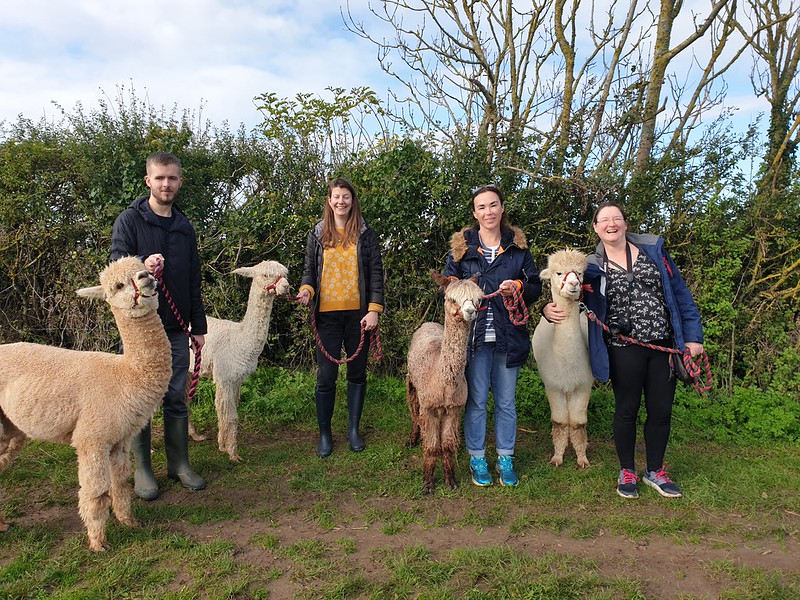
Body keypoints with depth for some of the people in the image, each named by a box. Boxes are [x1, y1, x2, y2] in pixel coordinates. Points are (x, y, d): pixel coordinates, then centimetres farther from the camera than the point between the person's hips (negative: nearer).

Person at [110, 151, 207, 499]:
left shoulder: (185, 227, 14)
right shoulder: (130, 220, -1)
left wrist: (198, 326, 14)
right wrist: (142, 264, -32)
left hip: (175, 329, 4)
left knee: (177, 399, 9)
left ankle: (179, 464, 21)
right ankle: (141, 470, 17)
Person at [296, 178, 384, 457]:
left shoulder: (366, 234, 5)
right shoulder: (317, 234, 9)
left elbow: (376, 273, 2)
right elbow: (309, 270, 12)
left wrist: (374, 309, -8)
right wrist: (306, 289, -10)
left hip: (358, 313, 0)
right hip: (327, 314, 0)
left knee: (357, 372, 10)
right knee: (326, 376, 0)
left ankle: (354, 428, 25)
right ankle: (324, 433, 15)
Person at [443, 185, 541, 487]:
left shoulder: (517, 246, 7)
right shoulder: (461, 246, 3)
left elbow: (536, 286, 8)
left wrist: (518, 288, -13)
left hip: (508, 335, 2)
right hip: (474, 335, -1)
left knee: (506, 401, 11)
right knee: (476, 400, 5)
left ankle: (505, 459, 26)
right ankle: (477, 459, 21)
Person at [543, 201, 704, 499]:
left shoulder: (653, 249, 4)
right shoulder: (592, 267, 0)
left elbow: (679, 292, 5)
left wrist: (692, 335, 1)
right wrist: (550, 310, -14)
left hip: (664, 345, 2)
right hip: (624, 349, -2)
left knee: (661, 410, 11)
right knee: (627, 410, 8)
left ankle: (655, 471, 30)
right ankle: (627, 472, 27)